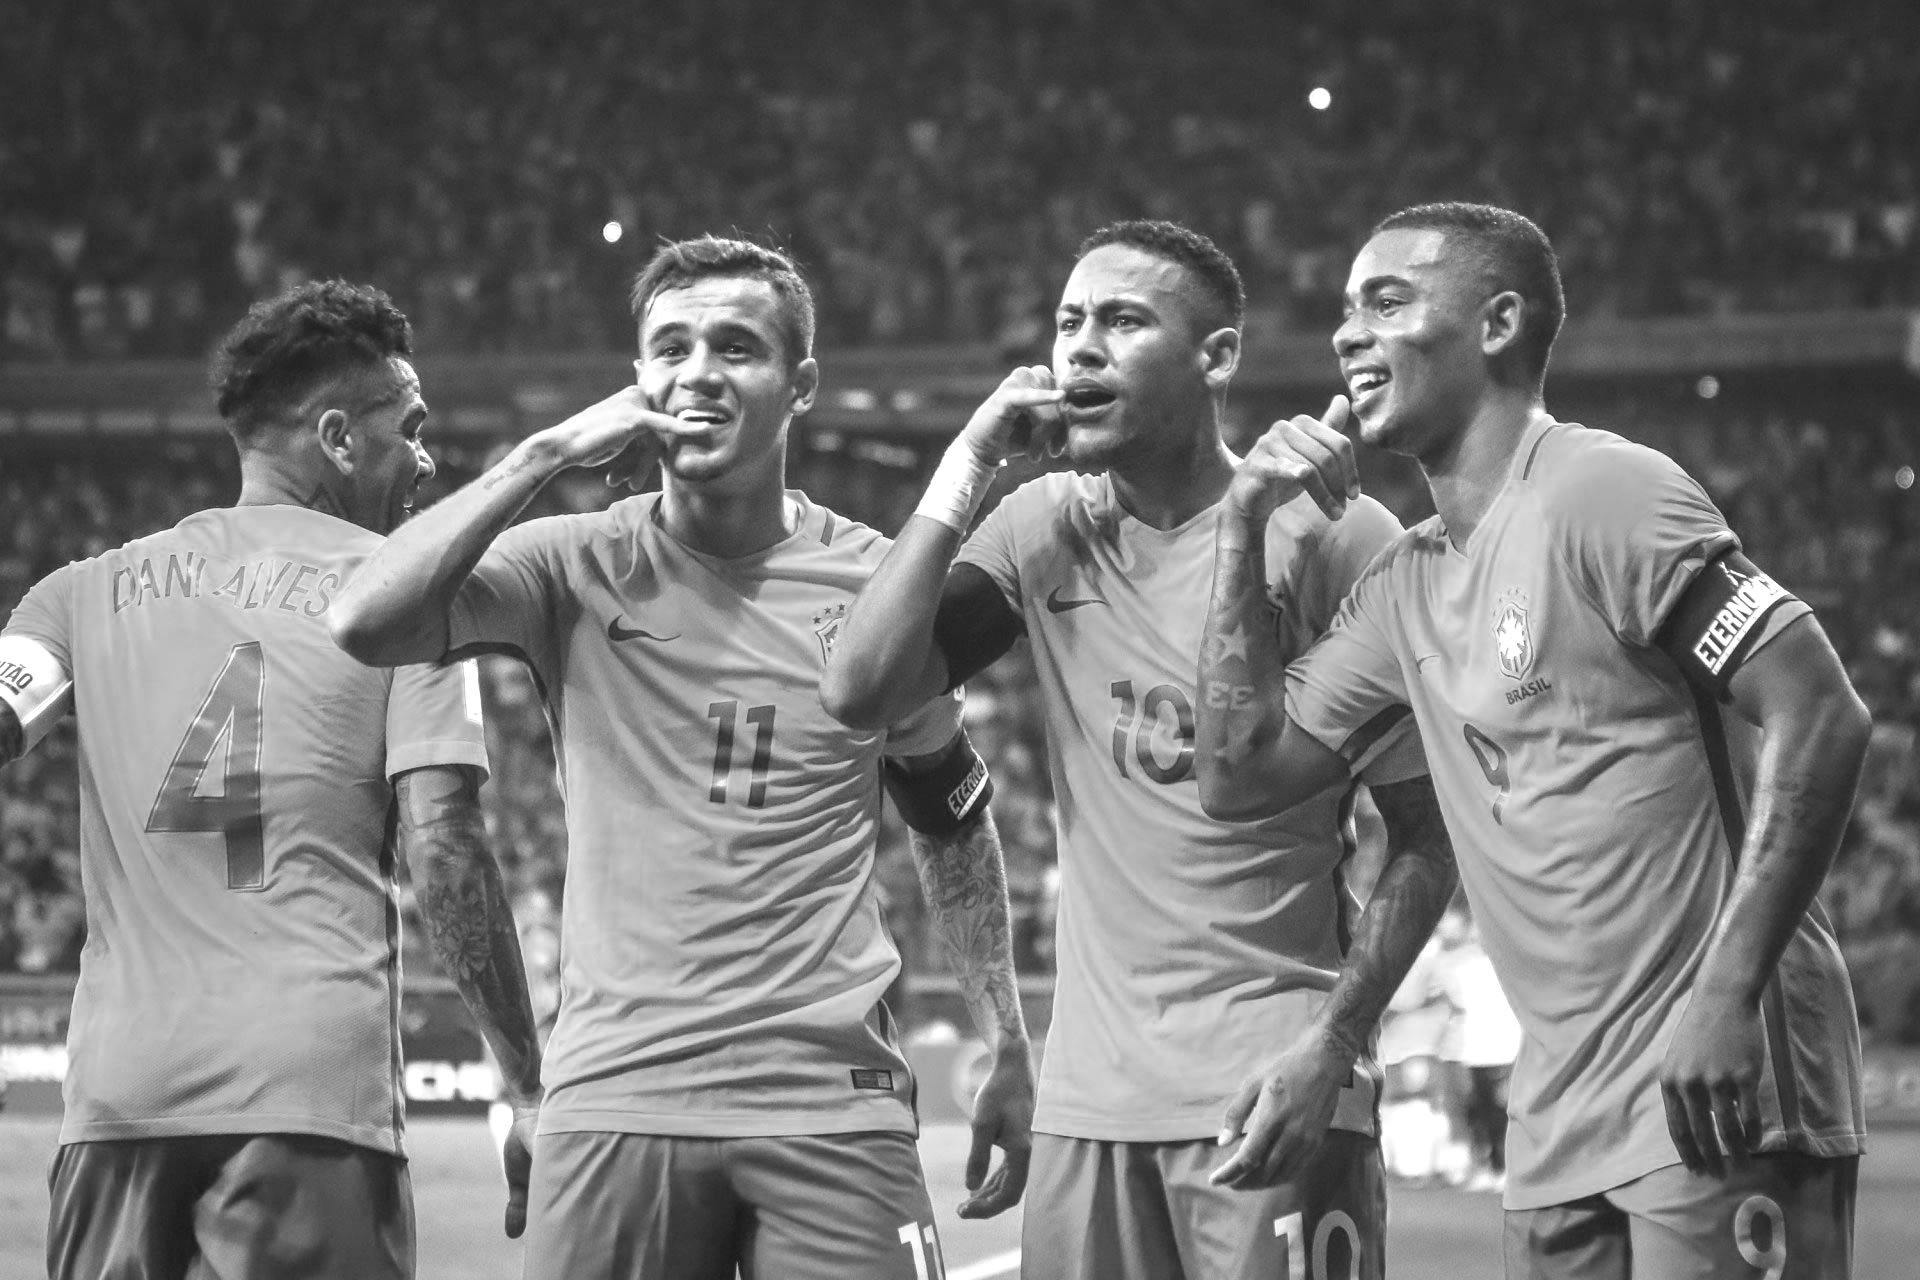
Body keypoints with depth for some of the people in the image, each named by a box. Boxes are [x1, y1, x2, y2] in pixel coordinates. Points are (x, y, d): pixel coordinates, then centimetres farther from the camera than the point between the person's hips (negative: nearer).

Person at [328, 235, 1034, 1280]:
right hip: (613, 1100, 0)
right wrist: (546, 455, -10)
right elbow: (364, 625, -14)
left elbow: (951, 827, 18)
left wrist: (1011, 1058, 14)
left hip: (832, 1105, 1)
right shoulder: (578, 568, 2)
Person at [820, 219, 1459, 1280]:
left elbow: (1424, 838, -4)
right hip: (1086, 1099, 5)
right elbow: (858, 693, -4)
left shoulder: (1328, 535, -6)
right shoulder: (1044, 531, 7)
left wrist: (1331, 1044, -14)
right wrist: (967, 467, -4)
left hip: (1268, 1093, -4)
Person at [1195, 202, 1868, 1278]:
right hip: (1559, 1127, 8)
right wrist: (1246, 532, 8)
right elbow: (1240, 773, 16)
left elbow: (1821, 719, -15)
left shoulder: (1600, 496, -10)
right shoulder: (1406, 585, 15)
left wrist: (1727, 996, -21)